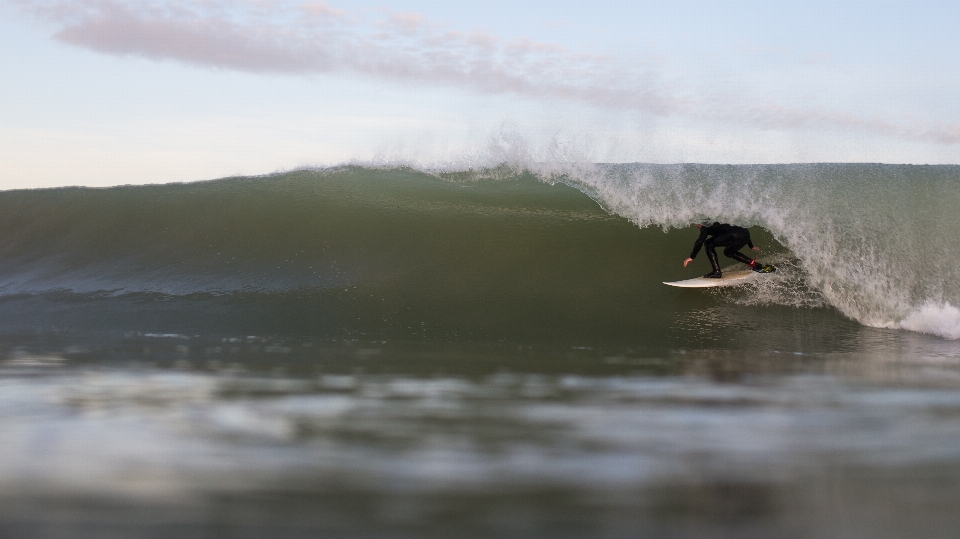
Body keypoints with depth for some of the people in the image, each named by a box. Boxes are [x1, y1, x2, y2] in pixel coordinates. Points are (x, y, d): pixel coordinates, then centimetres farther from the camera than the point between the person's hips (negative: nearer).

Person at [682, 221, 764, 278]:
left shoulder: (705, 228, 12)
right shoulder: (717, 226, 34)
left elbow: (700, 241, -8)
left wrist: (692, 257, -6)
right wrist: (751, 246, 48)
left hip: (736, 236, -9)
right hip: (746, 234, 9)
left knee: (708, 243, 0)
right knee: (728, 252, 31)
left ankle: (717, 272, -5)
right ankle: (753, 263, 23)